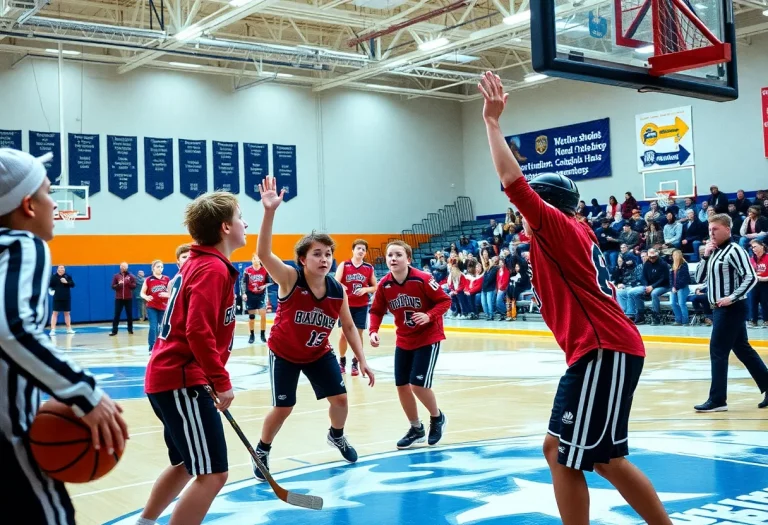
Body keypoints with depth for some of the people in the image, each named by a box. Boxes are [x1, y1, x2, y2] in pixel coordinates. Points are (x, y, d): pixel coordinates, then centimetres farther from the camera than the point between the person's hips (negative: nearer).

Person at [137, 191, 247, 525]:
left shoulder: (197, 264, 17)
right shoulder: (213, 269, -14)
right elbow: (198, 331, -24)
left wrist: (211, 379, 25)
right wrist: (222, 382, -18)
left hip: (169, 378, 11)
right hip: (181, 381, -11)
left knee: (186, 465, 24)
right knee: (213, 474, -10)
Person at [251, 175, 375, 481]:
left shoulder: (338, 291, -16)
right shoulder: (290, 279, -29)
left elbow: (349, 327, -2)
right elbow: (263, 253, -46)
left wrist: (362, 361, -7)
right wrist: (270, 212, -59)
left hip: (319, 354, 4)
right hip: (284, 354, -4)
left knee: (340, 398, 5)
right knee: (283, 408, -3)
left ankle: (336, 436, 39)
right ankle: (261, 451, 25)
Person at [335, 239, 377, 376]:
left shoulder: (369, 268, 3)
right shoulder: (344, 265, -3)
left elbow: (375, 287, 8)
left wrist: (365, 290, -12)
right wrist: (342, 288, -33)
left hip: (362, 306, 1)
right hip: (346, 305, -1)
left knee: (358, 334, 2)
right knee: (344, 333, 1)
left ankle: (355, 363, 13)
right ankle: (342, 361, 20)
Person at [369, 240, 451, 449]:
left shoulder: (423, 279, -22)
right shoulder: (384, 284, -9)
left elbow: (445, 300, -15)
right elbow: (377, 311, 2)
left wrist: (429, 315, -31)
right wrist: (373, 331, -15)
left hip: (428, 338, -5)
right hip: (403, 341, 5)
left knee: (418, 384, -13)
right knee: (402, 385, 5)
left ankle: (437, 418, 18)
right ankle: (416, 429, 25)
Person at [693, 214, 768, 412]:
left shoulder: (734, 250, -13)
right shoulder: (714, 252, 13)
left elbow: (751, 278, -19)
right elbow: (700, 278, 12)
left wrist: (732, 297, -23)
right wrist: (706, 256, 1)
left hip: (732, 309, -9)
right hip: (720, 309, 9)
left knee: (718, 351, -8)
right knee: (743, 349, 13)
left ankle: (717, 400, -3)